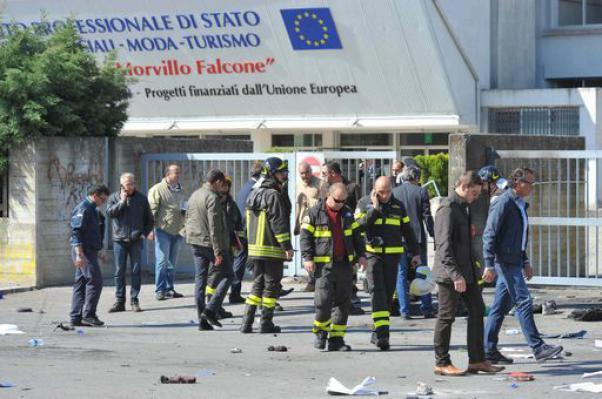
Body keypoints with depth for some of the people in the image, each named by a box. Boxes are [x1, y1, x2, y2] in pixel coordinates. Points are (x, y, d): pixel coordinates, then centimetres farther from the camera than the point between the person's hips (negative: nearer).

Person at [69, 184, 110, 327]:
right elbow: (76, 232, -20)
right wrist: (79, 254, -25)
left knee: (81, 283, 9)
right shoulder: (83, 209, -13)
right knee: (95, 281, -12)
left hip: (90, 251, 10)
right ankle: (88, 315, -11)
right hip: (85, 252, -10)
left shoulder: (93, 210, 19)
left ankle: (76, 318, 10)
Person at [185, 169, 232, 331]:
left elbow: (188, 219, 20)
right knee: (226, 275, 4)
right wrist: (218, 252, -19)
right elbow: (214, 227, -19)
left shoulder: (194, 195, 12)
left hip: (195, 243, 8)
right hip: (211, 243, -8)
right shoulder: (213, 198, -15)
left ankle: (202, 319, 7)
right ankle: (211, 309, -10)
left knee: (200, 279, 8)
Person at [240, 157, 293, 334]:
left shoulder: (254, 194, 14)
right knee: (271, 285, 1)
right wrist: (287, 246, -16)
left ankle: (247, 322, 7)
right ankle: (266, 323, 2)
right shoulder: (273, 195, -14)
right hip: (272, 249, -8)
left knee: (258, 283, 13)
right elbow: (279, 223, -18)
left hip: (254, 247, 8)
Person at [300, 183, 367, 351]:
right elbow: (305, 236, -3)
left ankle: (336, 339, 7)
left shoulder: (347, 213, 14)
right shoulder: (314, 213, -2)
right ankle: (320, 331, 12)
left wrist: (360, 255, 11)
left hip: (345, 264, 5)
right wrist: (307, 258, -12)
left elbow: (356, 235, 20)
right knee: (323, 301, -12)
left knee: (343, 303, 2)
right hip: (324, 265, -5)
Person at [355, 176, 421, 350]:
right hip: (372, 254, -3)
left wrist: (416, 253, 16)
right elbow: (360, 226, -12)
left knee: (388, 293, 4)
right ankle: (382, 332, -23)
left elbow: (407, 231, 18)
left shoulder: (398, 206, 11)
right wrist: (374, 208, -13)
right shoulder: (364, 203, 2)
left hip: (393, 255, 3)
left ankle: (377, 333, 13)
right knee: (377, 290, -14)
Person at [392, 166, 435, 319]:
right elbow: (427, 216, -4)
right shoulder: (421, 191, -5)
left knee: (401, 274, 6)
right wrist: (433, 234, 4)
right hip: (417, 237, -1)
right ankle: (427, 309, 10)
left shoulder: (394, 192, 0)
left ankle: (404, 310, 1)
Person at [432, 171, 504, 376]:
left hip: (467, 271, 10)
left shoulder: (463, 207, 15)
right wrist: (455, 275, -28)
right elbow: (444, 246, -23)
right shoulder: (447, 208, -16)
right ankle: (442, 363, 8)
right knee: (446, 317, -1)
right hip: (450, 274, -10)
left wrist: (474, 268, 21)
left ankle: (477, 360, 14)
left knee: (477, 311, 9)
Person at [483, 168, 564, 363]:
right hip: (505, 261, -9)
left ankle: (489, 350, 12)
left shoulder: (520, 204, 16)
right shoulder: (503, 203, -14)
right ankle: (538, 347, -9)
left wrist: (525, 262, 23)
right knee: (523, 302, -10)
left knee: (500, 306, 9)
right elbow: (489, 235, -17)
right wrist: (489, 265, -21)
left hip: (514, 261, 9)